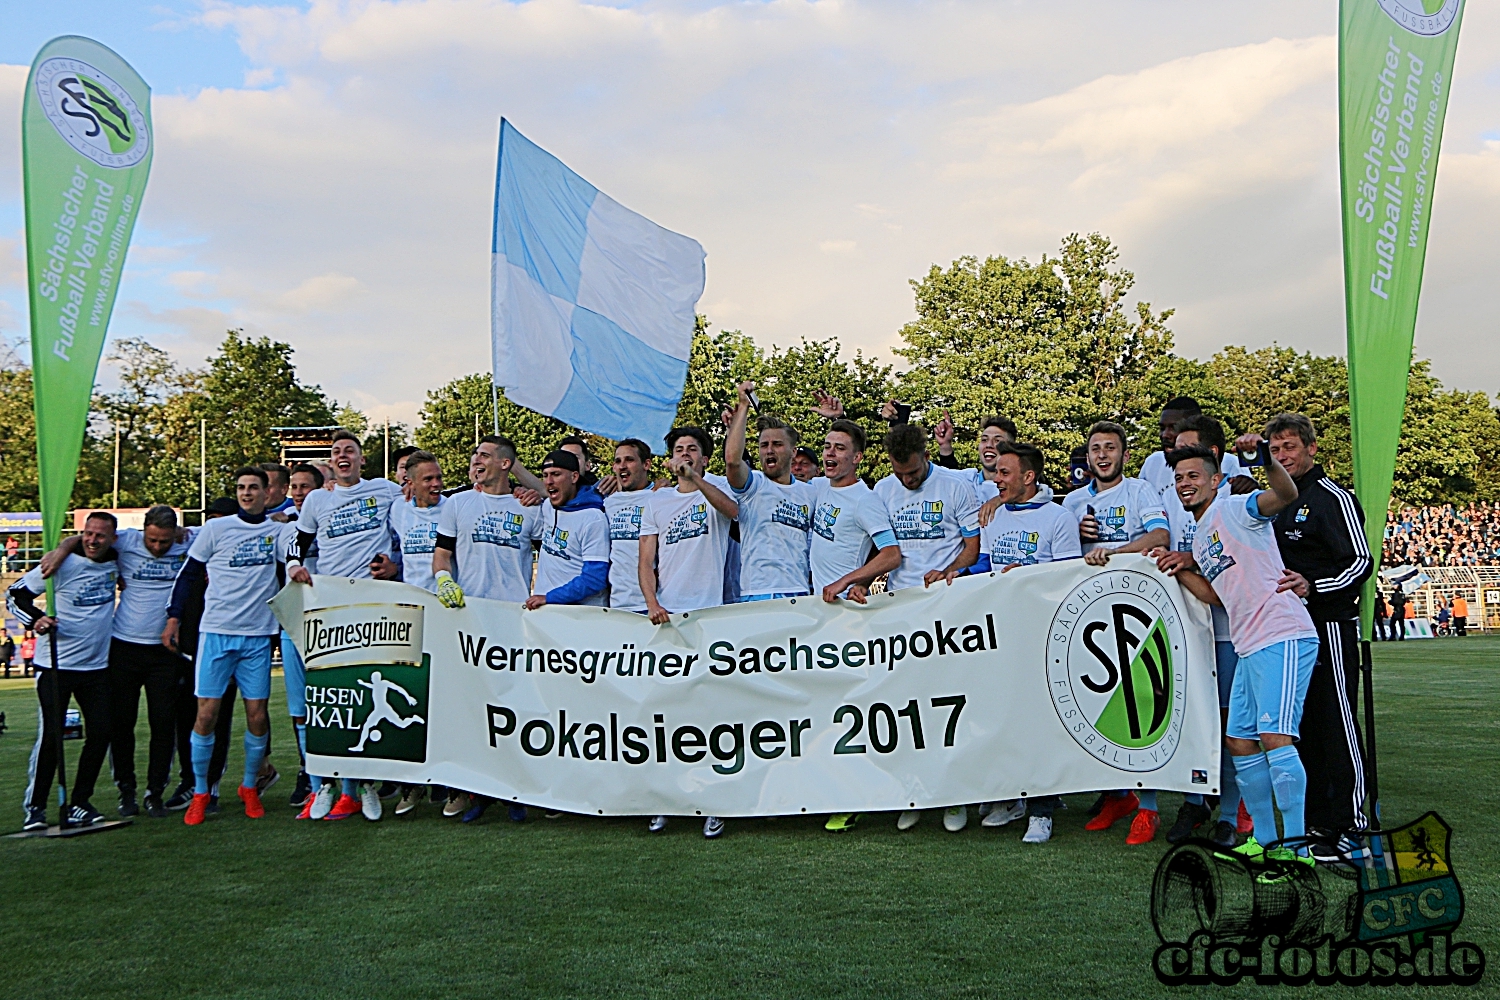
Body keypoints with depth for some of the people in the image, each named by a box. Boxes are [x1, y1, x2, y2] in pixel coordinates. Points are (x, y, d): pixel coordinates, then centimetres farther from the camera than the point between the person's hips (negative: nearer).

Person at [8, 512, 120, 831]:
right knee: (51, 734, -6)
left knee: (101, 732, 0)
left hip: (97, 665, 5)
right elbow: (15, 594, -4)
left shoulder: (115, 563, 4)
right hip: (56, 664, -4)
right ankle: (35, 807, 8)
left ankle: (78, 805, 12)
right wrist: (34, 620, -20)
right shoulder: (63, 565, -10)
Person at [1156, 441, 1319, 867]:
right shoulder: (1199, 539, 22)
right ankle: (1266, 840, 23)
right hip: (1249, 647, 10)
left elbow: (1286, 495, -23)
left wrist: (1267, 460, -41)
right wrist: (1182, 569, 10)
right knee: (1239, 742, 12)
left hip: (1283, 637, -10)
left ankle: (1297, 848, -11)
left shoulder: (1235, 509, -3)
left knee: (1275, 737, -17)